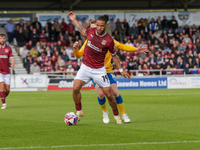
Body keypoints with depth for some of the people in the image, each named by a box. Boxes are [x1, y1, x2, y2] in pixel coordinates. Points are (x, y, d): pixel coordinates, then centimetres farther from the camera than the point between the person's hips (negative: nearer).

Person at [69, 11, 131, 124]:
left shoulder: (109, 40, -15)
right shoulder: (91, 31, -5)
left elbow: (114, 56, 0)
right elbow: (83, 31, 22)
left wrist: (121, 70, 1)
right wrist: (75, 20, 21)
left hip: (99, 70, -3)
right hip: (85, 67, 3)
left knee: (109, 94, -2)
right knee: (75, 88, -14)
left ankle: (116, 115, 21)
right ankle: (79, 111, 8)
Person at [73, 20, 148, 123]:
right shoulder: (89, 41, -3)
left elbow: (120, 46, 9)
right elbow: (79, 55, -2)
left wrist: (135, 49, 3)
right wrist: (76, 49, -25)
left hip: (107, 70, 0)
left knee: (115, 92, -9)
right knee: (101, 94, -15)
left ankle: (124, 114, 9)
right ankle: (105, 112, 14)